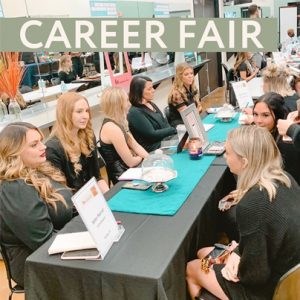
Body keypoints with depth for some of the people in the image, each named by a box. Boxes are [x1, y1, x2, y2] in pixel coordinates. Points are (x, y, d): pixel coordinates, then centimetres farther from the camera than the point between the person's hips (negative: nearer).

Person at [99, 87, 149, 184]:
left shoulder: (118, 122, 5)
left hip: (127, 170, 8)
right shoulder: (112, 128, -25)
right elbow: (131, 162, -20)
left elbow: (136, 146, 7)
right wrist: (142, 157, 1)